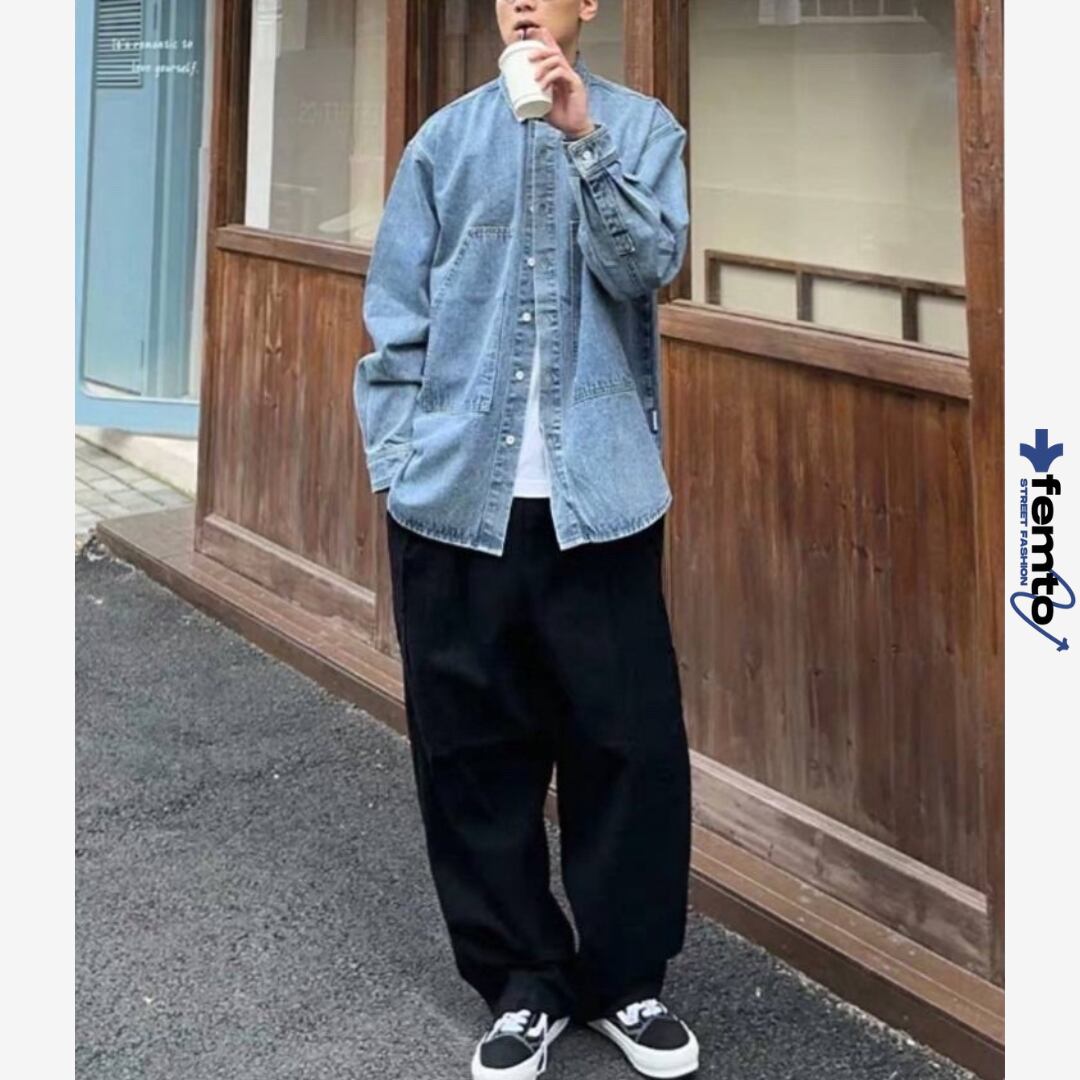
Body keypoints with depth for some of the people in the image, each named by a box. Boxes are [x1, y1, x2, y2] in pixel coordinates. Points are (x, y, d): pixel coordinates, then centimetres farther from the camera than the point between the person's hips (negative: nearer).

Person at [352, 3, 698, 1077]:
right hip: (457, 495, 2)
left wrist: (582, 136, -17)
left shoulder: (641, 126, 6)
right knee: (472, 749, 7)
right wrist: (396, 460, 0)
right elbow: (395, 310, 7)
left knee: (631, 742, 2)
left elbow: (649, 266, -9)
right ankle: (522, 981, 22)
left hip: (598, 493, -1)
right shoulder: (446, 137, 8)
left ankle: (624, 978, 21)